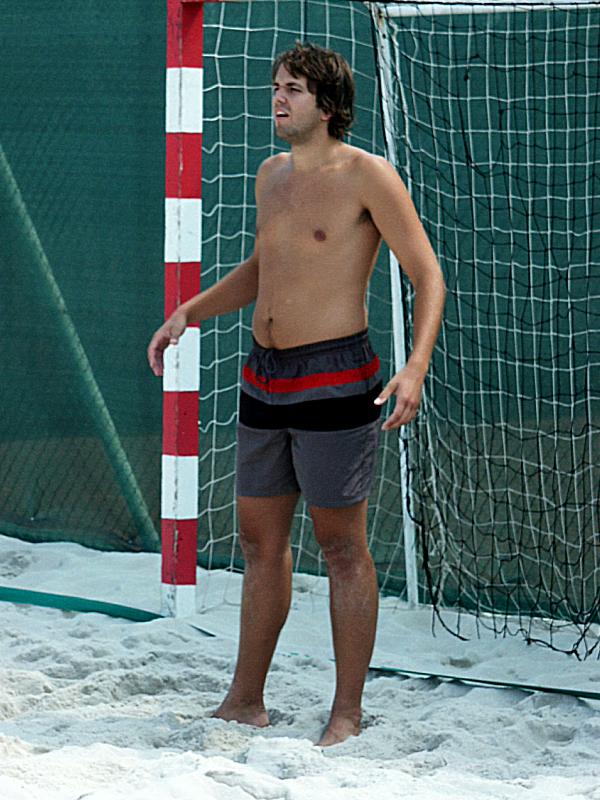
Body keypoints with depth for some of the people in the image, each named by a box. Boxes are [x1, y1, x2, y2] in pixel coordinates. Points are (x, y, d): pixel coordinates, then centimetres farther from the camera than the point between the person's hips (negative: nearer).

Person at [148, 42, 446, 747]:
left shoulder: (366, 174, -10)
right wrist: (187, 313, 18)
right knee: (260, 542, 13)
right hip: (265, 379, 8)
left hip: (336, 382, -7)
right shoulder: (273, 175, 12)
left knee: (342, 549, -1)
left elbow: (428, 276, -10)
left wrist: (416, 367, -24)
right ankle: (245, 702, 23)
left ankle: (347, 714, 8)